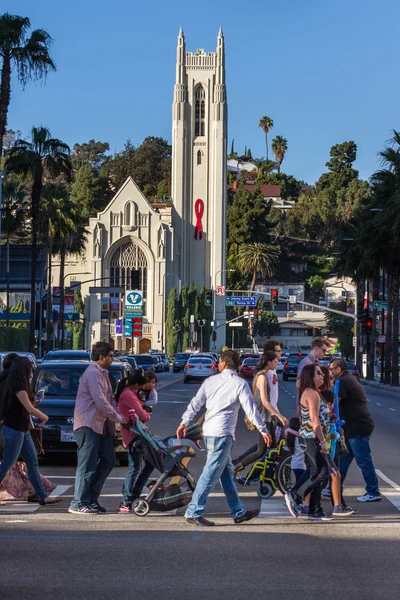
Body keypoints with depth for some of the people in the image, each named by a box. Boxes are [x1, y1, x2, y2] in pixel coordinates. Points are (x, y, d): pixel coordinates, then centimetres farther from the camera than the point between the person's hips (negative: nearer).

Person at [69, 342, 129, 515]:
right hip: (88, 424, -10)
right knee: (88, 464, -8)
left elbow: (106, 400, 20)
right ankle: (78, 503, -4)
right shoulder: (93, 374, -15)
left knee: (108, 459, 10)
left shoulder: (102, 373, 18)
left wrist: (120, 417, 9)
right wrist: (119, 418, -11)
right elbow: (101, 402, -20)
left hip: (100, 424, 10)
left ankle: (91, 498, 14)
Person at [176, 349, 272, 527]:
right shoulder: (240, 384, -6)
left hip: (209, 432, 7)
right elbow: (250, 409, -10)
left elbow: (195, 403, 8)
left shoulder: (211, 381, 8)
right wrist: (263, 430, -5)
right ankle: (193, 512, -9)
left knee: (226, 471, 14)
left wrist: (184, 422, 16)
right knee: (211, 473, -7)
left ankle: (238, 511, 19)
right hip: (222, 433, -7)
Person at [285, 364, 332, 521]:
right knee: (323, 472, -9)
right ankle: (294, 496, -5)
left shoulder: (306, 393, 17)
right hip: (311, 438, -10)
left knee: (317, 474, 11)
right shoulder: (313, 394, -14)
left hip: (306, 438, 10)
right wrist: (322, 441, -20)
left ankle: (315, 511, 13)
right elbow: (315, 420, -20)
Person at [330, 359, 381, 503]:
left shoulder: (343, 381, -12)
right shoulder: (350, 380, 19)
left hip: (358, 427, -11)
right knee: (343, 459, 15)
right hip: (354, 427, 11)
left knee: (363, 460, -6)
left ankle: (373, 493, -1)